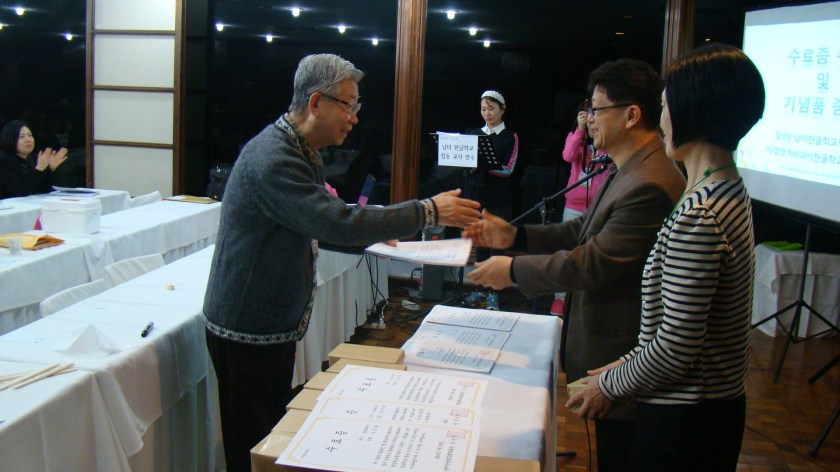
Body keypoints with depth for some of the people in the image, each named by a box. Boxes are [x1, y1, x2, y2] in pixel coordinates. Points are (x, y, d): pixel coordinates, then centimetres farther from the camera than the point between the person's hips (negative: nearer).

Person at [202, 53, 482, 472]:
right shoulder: (272, 158, -24)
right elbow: (337, 223, -30)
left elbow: (317, 226, 20)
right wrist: (427, 212, -25)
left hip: (278, 323, 10)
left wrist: (370, 235, 6)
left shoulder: (300, 152, 10)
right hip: (247, 328, -10)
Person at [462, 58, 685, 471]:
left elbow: (595, 263, -27)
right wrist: (515, 235, 3)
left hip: (623, 359, -10)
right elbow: (583, 232, 13)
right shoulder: (627, 172, 9)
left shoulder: (651, 185, -27)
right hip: (610, 346, 10)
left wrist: (514, 269, -16)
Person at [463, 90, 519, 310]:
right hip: (476, 196, 3)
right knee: (479, 244, 7)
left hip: (499, 200, -3)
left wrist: (482, 163, -18)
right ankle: (480, 289, 16)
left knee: (497, 245, -1)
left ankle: (493, 293, 5)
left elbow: (508, 169, -9)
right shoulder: (473, 133, 11)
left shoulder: (510, 137, 1)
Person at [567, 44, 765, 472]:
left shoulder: (698, 215, -26)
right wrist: (628, 364, 12)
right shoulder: (727, 191, 6)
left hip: (684, 420, -9)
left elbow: (676, 347, -24)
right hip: (716, 402, 9)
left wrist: (610, 384, -8)